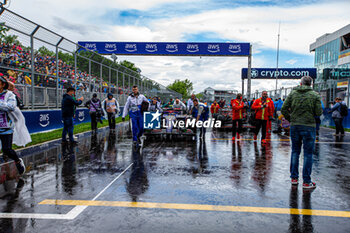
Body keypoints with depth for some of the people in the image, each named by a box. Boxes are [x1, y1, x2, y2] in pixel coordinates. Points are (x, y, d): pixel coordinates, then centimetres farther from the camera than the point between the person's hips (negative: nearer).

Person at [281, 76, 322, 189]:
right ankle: (306, 181, 9)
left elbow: (284, 109, -2)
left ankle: (294, 178, 20)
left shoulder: (292, 93, 3)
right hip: (309, 126, -2)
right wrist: (311, 111, 15)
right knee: (308, 153, 4)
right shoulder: (315, 95, -2)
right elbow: (319, 112, -5)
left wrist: (290, 119, 10)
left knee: (295, 151, 13)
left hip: (294, 126, 3)